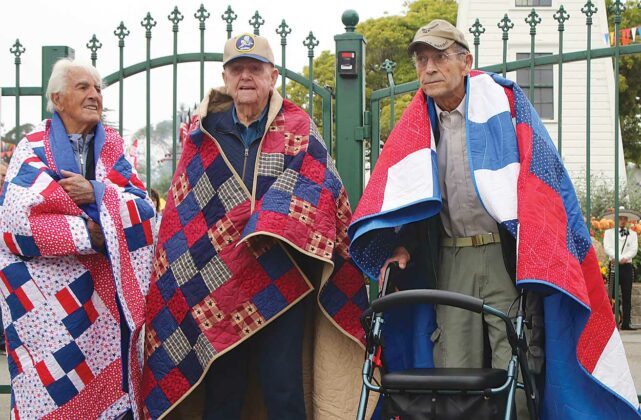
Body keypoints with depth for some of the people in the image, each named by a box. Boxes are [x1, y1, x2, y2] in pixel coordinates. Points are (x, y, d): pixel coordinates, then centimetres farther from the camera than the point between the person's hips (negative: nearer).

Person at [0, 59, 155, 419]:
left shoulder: (113, 148, 12)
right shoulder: (33, 149, 0)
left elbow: (144, 207, 0)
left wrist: (96, 194, -17)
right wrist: (89, 234, -15)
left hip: (105, 299, 3)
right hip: (47, 298, -3)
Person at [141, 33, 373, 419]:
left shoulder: (298, 128, 6)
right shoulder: (203, 132, 11)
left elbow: (313, 189, -5)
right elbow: (183, 213, 12)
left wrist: (267, 231, -17)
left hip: (281, 279, -2)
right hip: (217, 283, 2)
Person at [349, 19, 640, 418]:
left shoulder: (503, 100, 0)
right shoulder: (417, 123, 12)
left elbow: (539, 177, -4)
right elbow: (399, 189, 10)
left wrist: (534, 253, -14)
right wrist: (401, 244, -8)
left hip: (506, 257, -4)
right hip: (451, 262, 4)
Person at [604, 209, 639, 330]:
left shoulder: (632, 234, 15)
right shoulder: (609, 232, 10)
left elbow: (634, 250, 1)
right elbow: (608, 248, -4)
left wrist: (624, 258, -18)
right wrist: (620, 259, -18)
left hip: (627, 267, 2)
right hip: (614, 266, -2)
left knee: (627, 297, 1)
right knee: (612, 296, -6)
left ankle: (626, 324, 2)